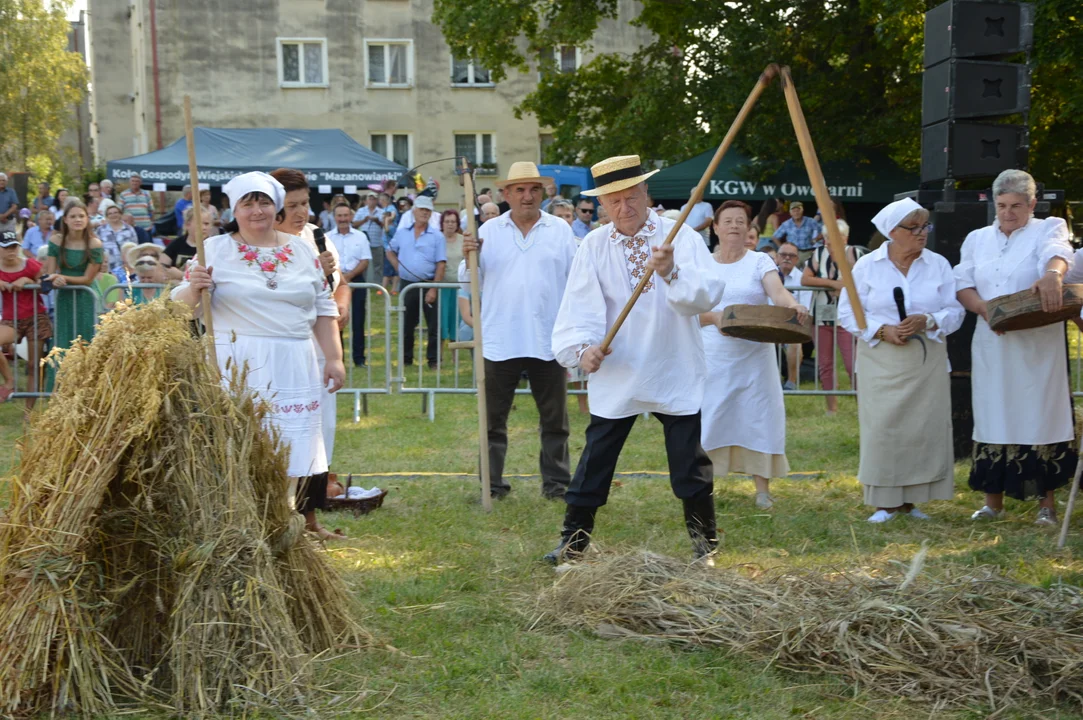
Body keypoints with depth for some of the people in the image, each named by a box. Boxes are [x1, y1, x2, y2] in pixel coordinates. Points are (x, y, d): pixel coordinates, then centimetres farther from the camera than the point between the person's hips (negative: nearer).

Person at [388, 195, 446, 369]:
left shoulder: (436, 237, -4)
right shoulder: (402, 233, 7)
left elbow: (441, 264, -9)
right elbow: (391, 252, 21)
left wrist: (433, 289, -16)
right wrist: (398, 268, 3)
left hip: (428, 284, -3)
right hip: (407, 285, 3)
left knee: (433, 325, -2)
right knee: (407, 324, 11)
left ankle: (433, 359, 5)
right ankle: (406, 359, 21)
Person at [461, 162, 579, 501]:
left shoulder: (561, 230, 4)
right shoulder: (489, 231, 4)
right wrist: (469, 256, -18)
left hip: (548, 342, 0)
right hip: (500, 342, 0)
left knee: (554, 419, 9)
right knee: (493, 418, 6)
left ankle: (556, 482, 19)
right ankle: (492, 483, 15)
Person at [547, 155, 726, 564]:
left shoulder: (681, 238, -5)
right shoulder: (593, 247, 1)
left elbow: (708, 295, -17)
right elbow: (579, 307, -6)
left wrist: (672, 273, -35)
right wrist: (581, 347, -25)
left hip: (676, 377, -1)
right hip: (616, 377, 2)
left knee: (690, 466, 3)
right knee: (594, 462, 7)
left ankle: (704, 544, 19)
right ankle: (573, 540, 19)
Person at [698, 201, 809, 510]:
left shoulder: (760, 261, 3)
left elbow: (778, 291, -15)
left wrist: (793, 304, -37)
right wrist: (714, 317, -19)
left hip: (754, 355, -1)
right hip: (714, 356, 1)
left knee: (758, 415, 0)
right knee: (710, 418, 0)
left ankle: (762, 488, 7)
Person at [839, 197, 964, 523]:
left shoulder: (938, 265, 5)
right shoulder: (866, 266, 1)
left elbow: (955, 311, 2)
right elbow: (848, 313, 1)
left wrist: (927, 321, -17)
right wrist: (882, 330, -14)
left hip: (927, 361, 2)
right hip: (881, 361, -1)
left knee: (925, 426, 0)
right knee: (883, 428, -4)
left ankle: (912, 499, 11)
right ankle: (886, 502, 4)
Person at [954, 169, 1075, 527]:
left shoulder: (1047, 229, 1)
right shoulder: (977, 239, 15)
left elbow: (1057, 253, -22)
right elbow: (962, 283, 8)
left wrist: (1052, 274, -46)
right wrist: (983, 307, -13)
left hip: (1037, 346, -4)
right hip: (992, 346, 4)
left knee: (1040, 417, -3)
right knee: (993, 417, 5)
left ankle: (1046, 500, 5)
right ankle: (994, 499, 13)